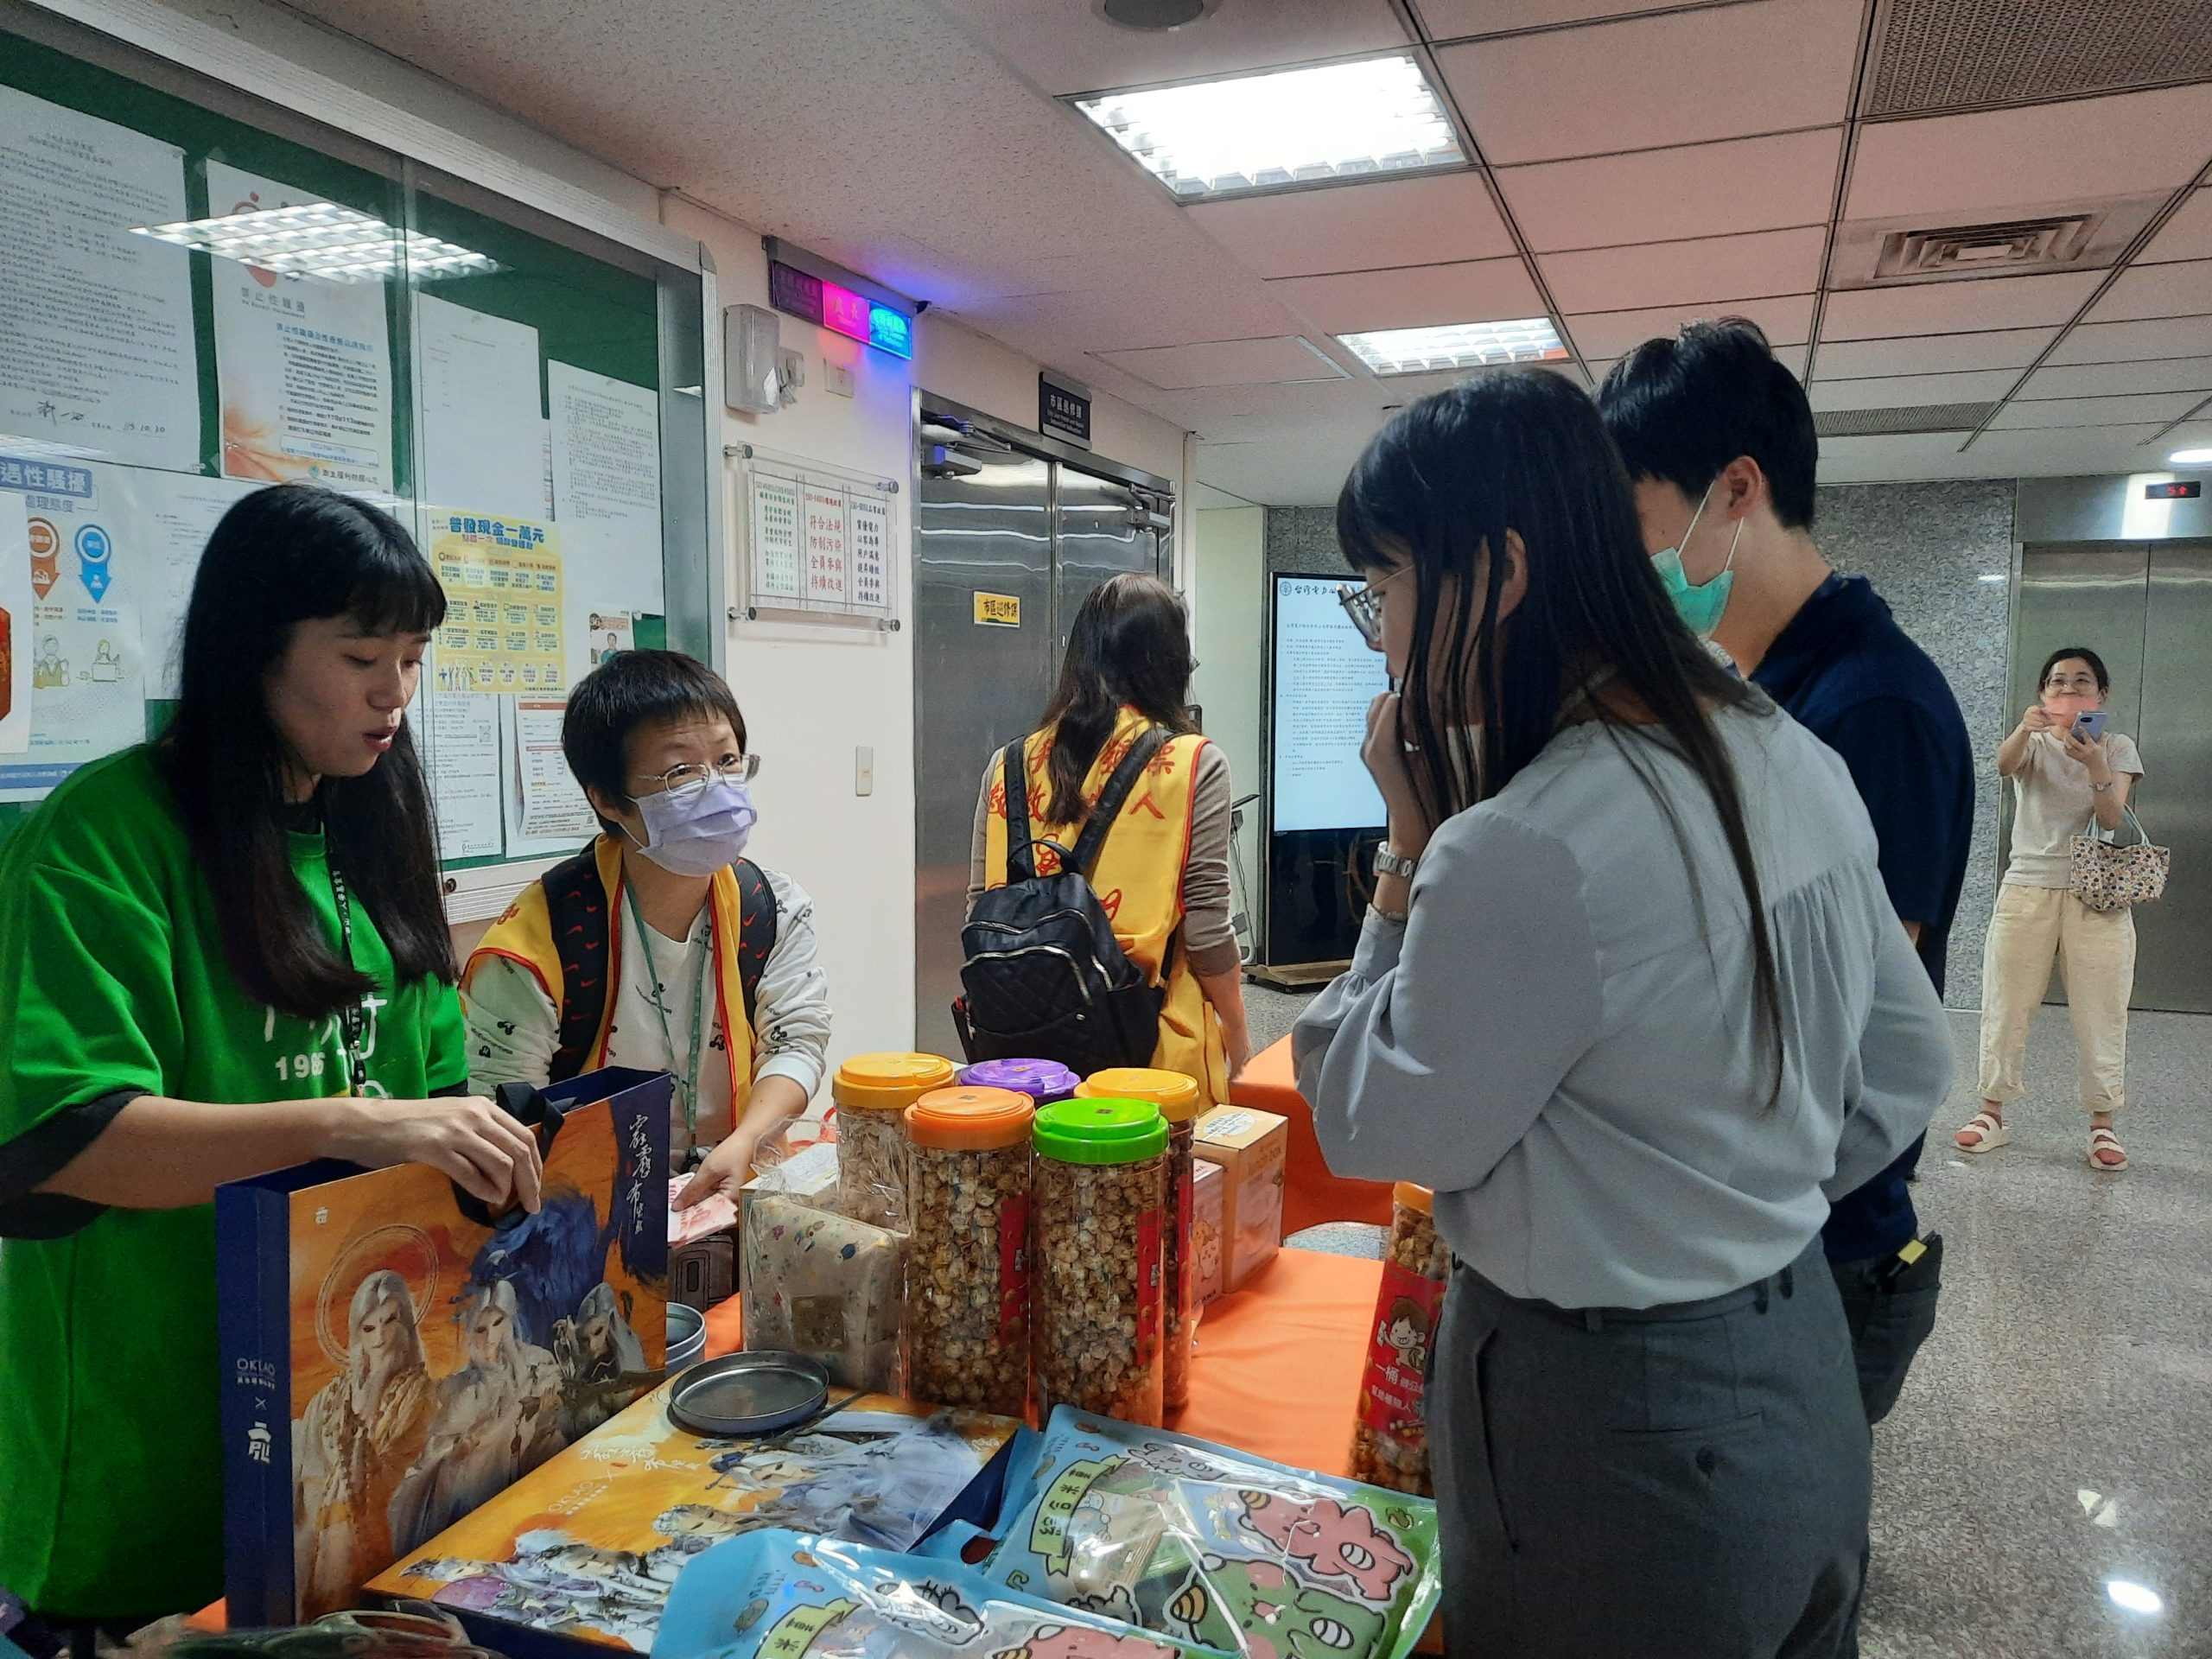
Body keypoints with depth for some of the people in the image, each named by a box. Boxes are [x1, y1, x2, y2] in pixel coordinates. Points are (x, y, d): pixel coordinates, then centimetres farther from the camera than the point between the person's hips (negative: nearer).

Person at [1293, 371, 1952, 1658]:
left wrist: (1413, 842, -14)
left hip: (1611, 1436, -8)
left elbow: (1376, 1135, -15)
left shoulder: (1521, 852, -30)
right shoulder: (1797, 763, -2)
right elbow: (1907, 1067, 8)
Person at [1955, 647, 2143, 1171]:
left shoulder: (2118, 747, 6)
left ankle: (2102, 1125, 11)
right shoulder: (2033, 742, 6)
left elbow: (2113, 820, -9)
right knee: (2006, 1006, 4)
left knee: (2101, 1013, 1)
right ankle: (1993, 1113, 14)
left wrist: (2095, 765, -28)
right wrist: (2024, 730, -43)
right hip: (2027, 887, 0)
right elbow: (2004, 764, -20)